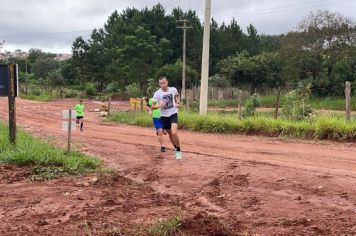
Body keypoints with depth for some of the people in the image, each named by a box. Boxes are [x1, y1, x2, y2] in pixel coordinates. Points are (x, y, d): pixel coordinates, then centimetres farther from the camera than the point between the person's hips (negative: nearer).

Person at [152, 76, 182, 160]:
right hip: (164, 116, 1)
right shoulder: (157, 93, -12)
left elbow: (177, 95, 20)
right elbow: (152, 107, -10)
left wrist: (178, 102, 1)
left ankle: (178, 151, -2)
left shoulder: (173, 89, -6)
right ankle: (176, 148, 39)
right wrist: (159, 106, -30)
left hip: (173, 114, -1)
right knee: (170, 134, 14)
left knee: (174, 133, -21)